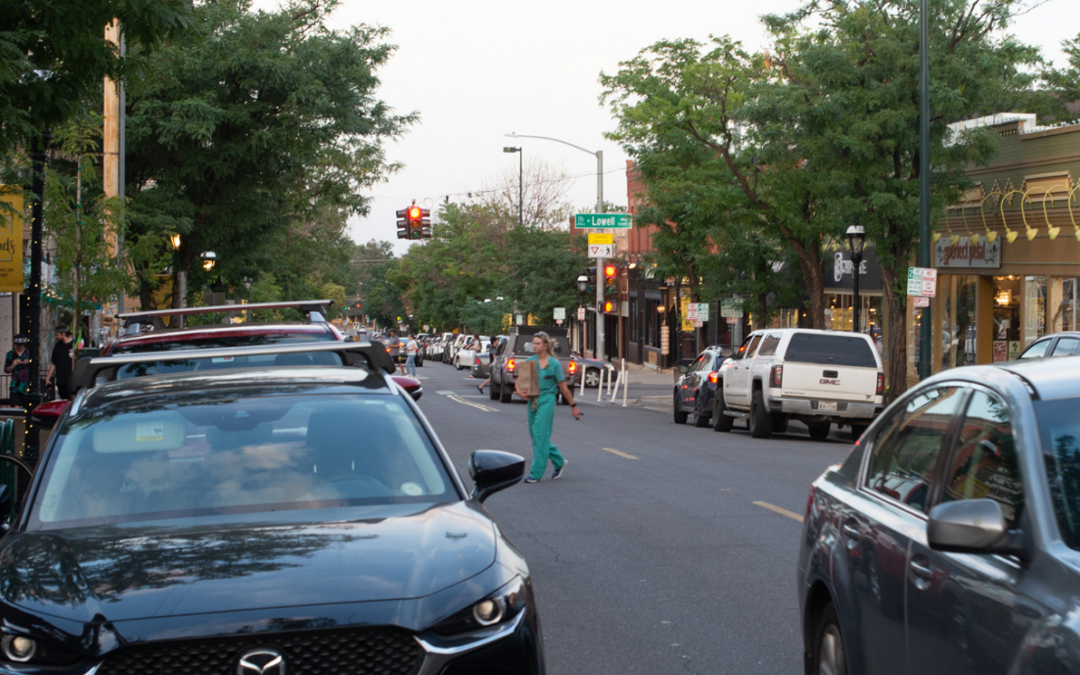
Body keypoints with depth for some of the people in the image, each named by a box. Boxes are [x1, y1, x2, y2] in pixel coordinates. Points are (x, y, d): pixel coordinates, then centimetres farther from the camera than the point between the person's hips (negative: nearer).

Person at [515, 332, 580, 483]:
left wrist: (573, 406, 4)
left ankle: (536, 473, -4)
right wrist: (518, 390, -15)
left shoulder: (554, 364, -6)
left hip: (547, 400, -6)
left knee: (540, 435, -8)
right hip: (532, 400, 6)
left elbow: (563, 387, -1)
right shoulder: (530, 361, 6)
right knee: (535, 435, 11)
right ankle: (559, 462, 29)